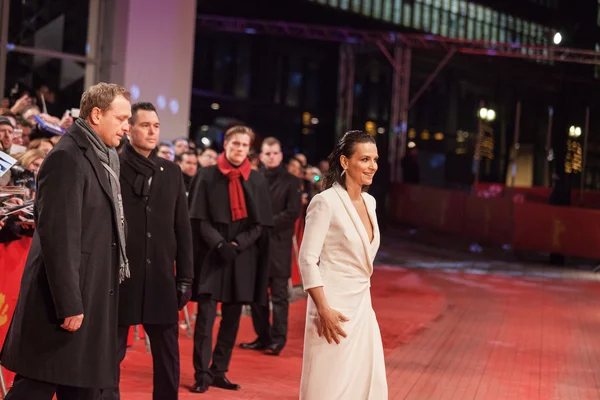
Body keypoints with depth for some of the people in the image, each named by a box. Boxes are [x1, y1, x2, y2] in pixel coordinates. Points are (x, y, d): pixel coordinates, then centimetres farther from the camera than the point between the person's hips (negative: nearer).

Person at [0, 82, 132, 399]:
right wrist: (68, 304, -22)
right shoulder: (67, 158, -16)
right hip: (66, 295, -9)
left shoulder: (105, 157, 13)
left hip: (93, 295, 9)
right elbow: (58, 236, -21)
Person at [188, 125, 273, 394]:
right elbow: (199, 218, -3)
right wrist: (219, 244, -16)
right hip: (211, 255, -2)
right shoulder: (207, 176, 1)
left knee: (232, 319, 5)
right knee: (206, 316, -8)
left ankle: (219, 372, 13)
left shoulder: (257, 181, 6)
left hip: (243, 258, 2)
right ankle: (202, 374, -3)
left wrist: (238, 244, -11)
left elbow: (261, 224, 4)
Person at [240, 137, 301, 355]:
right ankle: (262, 337, 16)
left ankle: (277, 339, 1)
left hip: (278, 245, -3)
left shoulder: (291, 182, 2)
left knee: (279, 294, -2)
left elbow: (293, 212, -6)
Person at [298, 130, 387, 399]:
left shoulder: (369, 202, 9)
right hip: (334, 306, -7)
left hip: (362, 307, 8)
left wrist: (363, 303, 17)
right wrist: (324, 310, -21)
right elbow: (307, 260, -17)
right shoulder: (326, 202, -14)